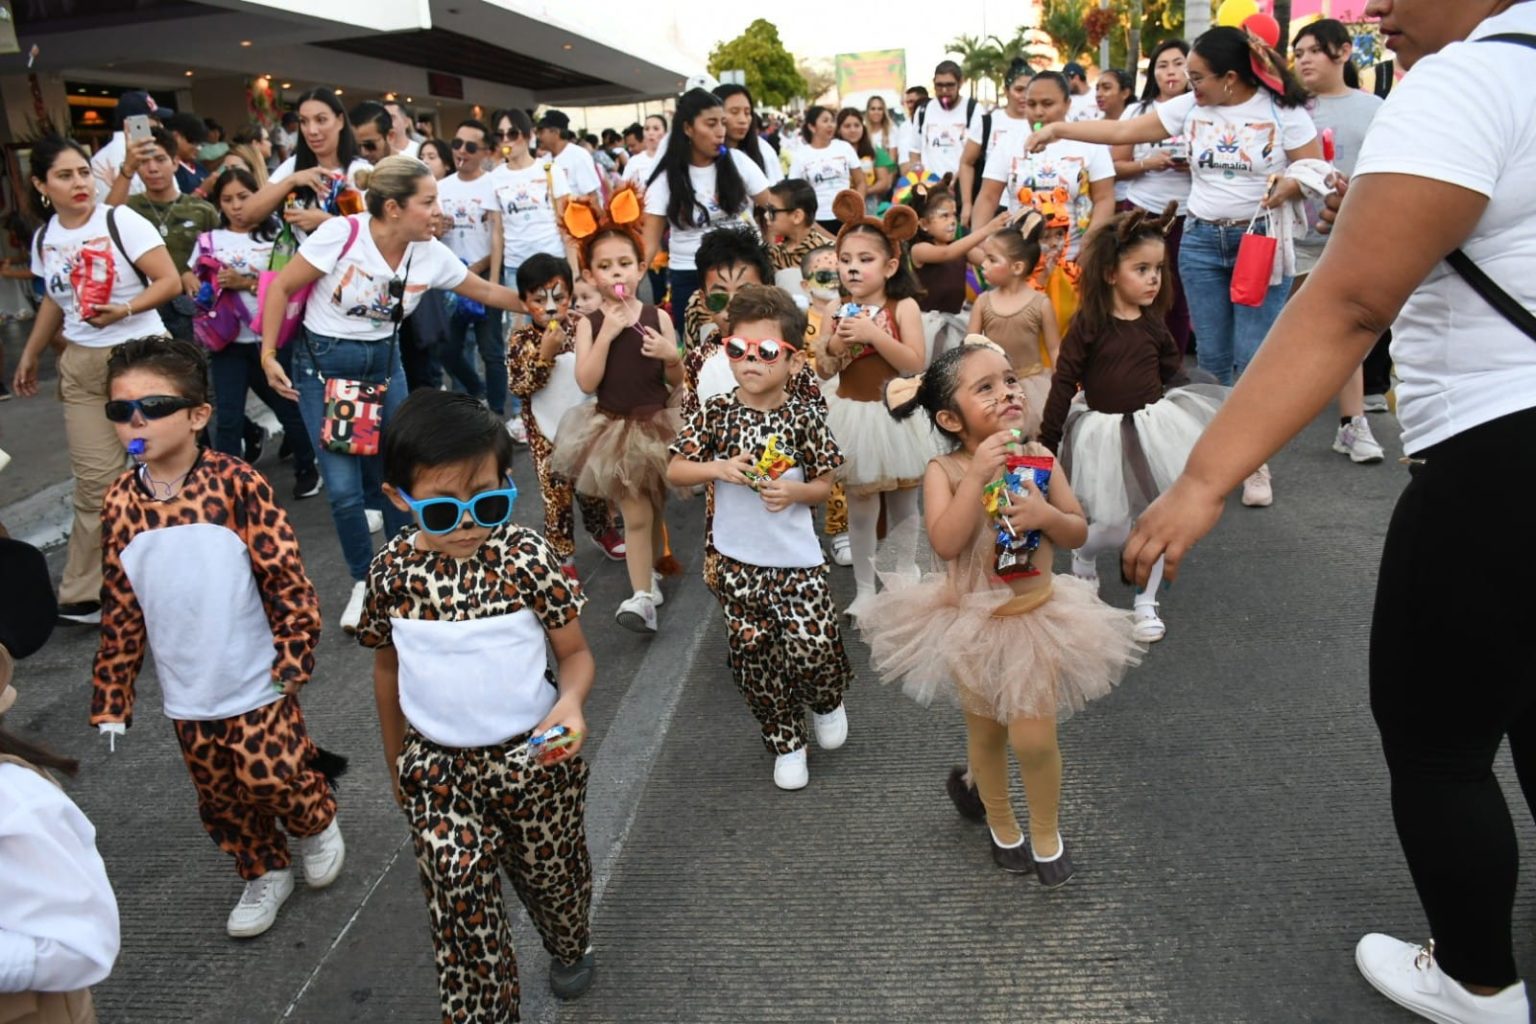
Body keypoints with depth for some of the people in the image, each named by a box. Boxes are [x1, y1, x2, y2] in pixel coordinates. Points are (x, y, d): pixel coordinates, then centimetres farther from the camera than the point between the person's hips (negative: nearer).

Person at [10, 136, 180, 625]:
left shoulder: (122, 221, -8)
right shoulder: (44, 239, 8)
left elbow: (170, 281, -12)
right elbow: (54, 299, 21)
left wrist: (123, 310, -25)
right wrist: (30, 355, 22)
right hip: (82, 366, 4)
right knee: (95, 480, -1)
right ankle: (84, 593, 8)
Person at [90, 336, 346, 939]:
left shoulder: (236, 483, -17)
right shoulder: (120, 504, -4)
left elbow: (285, 577, -14)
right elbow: (118, 610, 3)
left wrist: (294, 657, -13)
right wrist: (112, 697, 6)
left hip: (255, 681, -5)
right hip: (186, 693, 5)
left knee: (271, 778, 3)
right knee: (220, 799, 17)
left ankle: (317, 824, 37)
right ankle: (265, 873, 41)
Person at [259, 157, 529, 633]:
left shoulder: (432, 255, -9)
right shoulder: (341, 233, -21)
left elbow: (487, 292, 6)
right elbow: (282, 287, -11)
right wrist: (269, 354, -12)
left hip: (383, 363, 4)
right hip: (323, 363, -3)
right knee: (343, 485, -6)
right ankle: (362, 582, 16)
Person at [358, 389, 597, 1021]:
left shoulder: (526, 557, -18)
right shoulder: (392, 571, -10)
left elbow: (574, 652, -10)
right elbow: (388, 668, 5)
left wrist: (571, 702, -32)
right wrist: (396, 763, 14)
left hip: (533, 757, -1)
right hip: (439, 767, 1)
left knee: (547, 873, 21)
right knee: (458, 902, 0)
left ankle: (569, 947, 53)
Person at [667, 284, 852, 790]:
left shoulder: (805, 417, -7)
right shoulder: (713, 414, -6)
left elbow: (824, 484, 1)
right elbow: (674, 472, -3)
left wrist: (795, 491, -20)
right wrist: (719, 468, -20)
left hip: (797, 559, -1)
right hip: (736, 562, 2)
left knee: (814, 649, -3)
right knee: (753, 656, 10)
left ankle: (827, 702, 35)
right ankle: (786, 743, 32)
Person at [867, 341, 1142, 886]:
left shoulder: (1039, 459, -8)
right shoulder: (944, 471, -16)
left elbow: (1079, 532, -1)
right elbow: (946, 543, -30)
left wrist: (1047, 516, -22)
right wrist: (977, 474, -33)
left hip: (1036, 612, 1)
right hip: (970, 620, -1)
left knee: (1034, 738, -3)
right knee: (985, 733, 15)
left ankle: (1047, 831, 26)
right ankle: (1002, 825, 42)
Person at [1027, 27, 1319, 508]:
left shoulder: (1281, 110, -5)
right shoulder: (1188, 108, 4)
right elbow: (1121, 131, 4)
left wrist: (1289, 187, -24)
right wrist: (1058, 129, 1)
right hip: (1201, 241, 4)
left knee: (1253, 358, -5)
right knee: (1213, 358, 6)